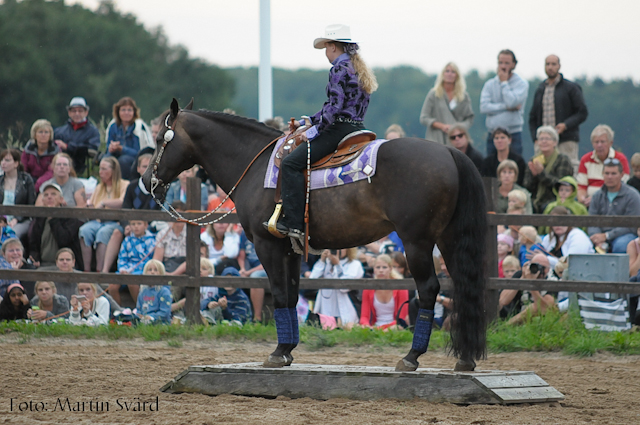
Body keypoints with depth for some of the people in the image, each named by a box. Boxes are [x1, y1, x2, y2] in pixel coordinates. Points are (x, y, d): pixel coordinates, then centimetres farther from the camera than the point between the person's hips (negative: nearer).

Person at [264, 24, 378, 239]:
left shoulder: (339, 70, -11)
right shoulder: (358, 70, 19)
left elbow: (335, 107, -21)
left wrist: (315, 131, -14)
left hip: (340, 130, -11)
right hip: (357, 130, 11)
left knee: (291, 163, -16)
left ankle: (293, 223, -24)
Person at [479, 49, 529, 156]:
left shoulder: (521, 83, 1)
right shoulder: (490, 84, 10)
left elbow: (512, 102, -17)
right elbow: (484, 107, -5)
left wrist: (504, 82, -5)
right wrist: (507, 107, -10)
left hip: (513, 135, -3)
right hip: (493, 134, 3)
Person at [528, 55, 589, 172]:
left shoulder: (571, 88, 5)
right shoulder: (540, 90, 19)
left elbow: (583, 112, 0)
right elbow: (533, 117, 22)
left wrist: (566, 125, -14)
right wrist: (535, 138, 7)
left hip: (566, 140, -4)